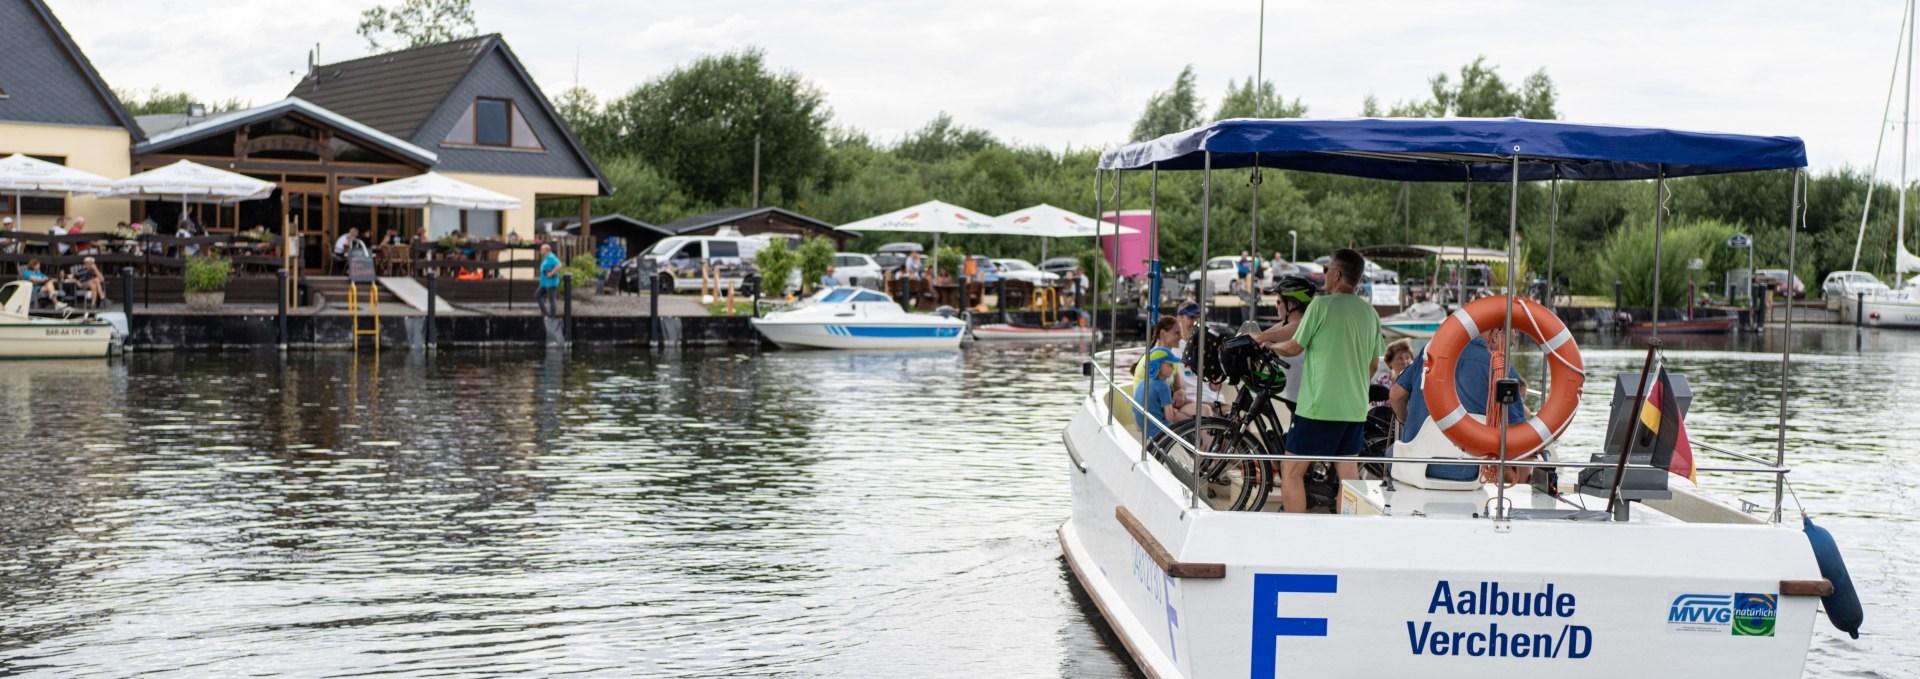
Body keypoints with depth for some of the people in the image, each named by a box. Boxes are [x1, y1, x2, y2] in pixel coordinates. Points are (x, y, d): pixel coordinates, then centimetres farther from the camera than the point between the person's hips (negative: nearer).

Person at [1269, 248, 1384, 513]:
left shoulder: (1321, 305, -11)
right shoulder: (1370, 312, 9)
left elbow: (1293, 348, -5)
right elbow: (1373, 365, 16)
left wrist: (1267, 346, 15)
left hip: (1319, 406, -7)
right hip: (1356, 408, 7)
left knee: (1291, 471, 1)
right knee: (1348, 474, 11)